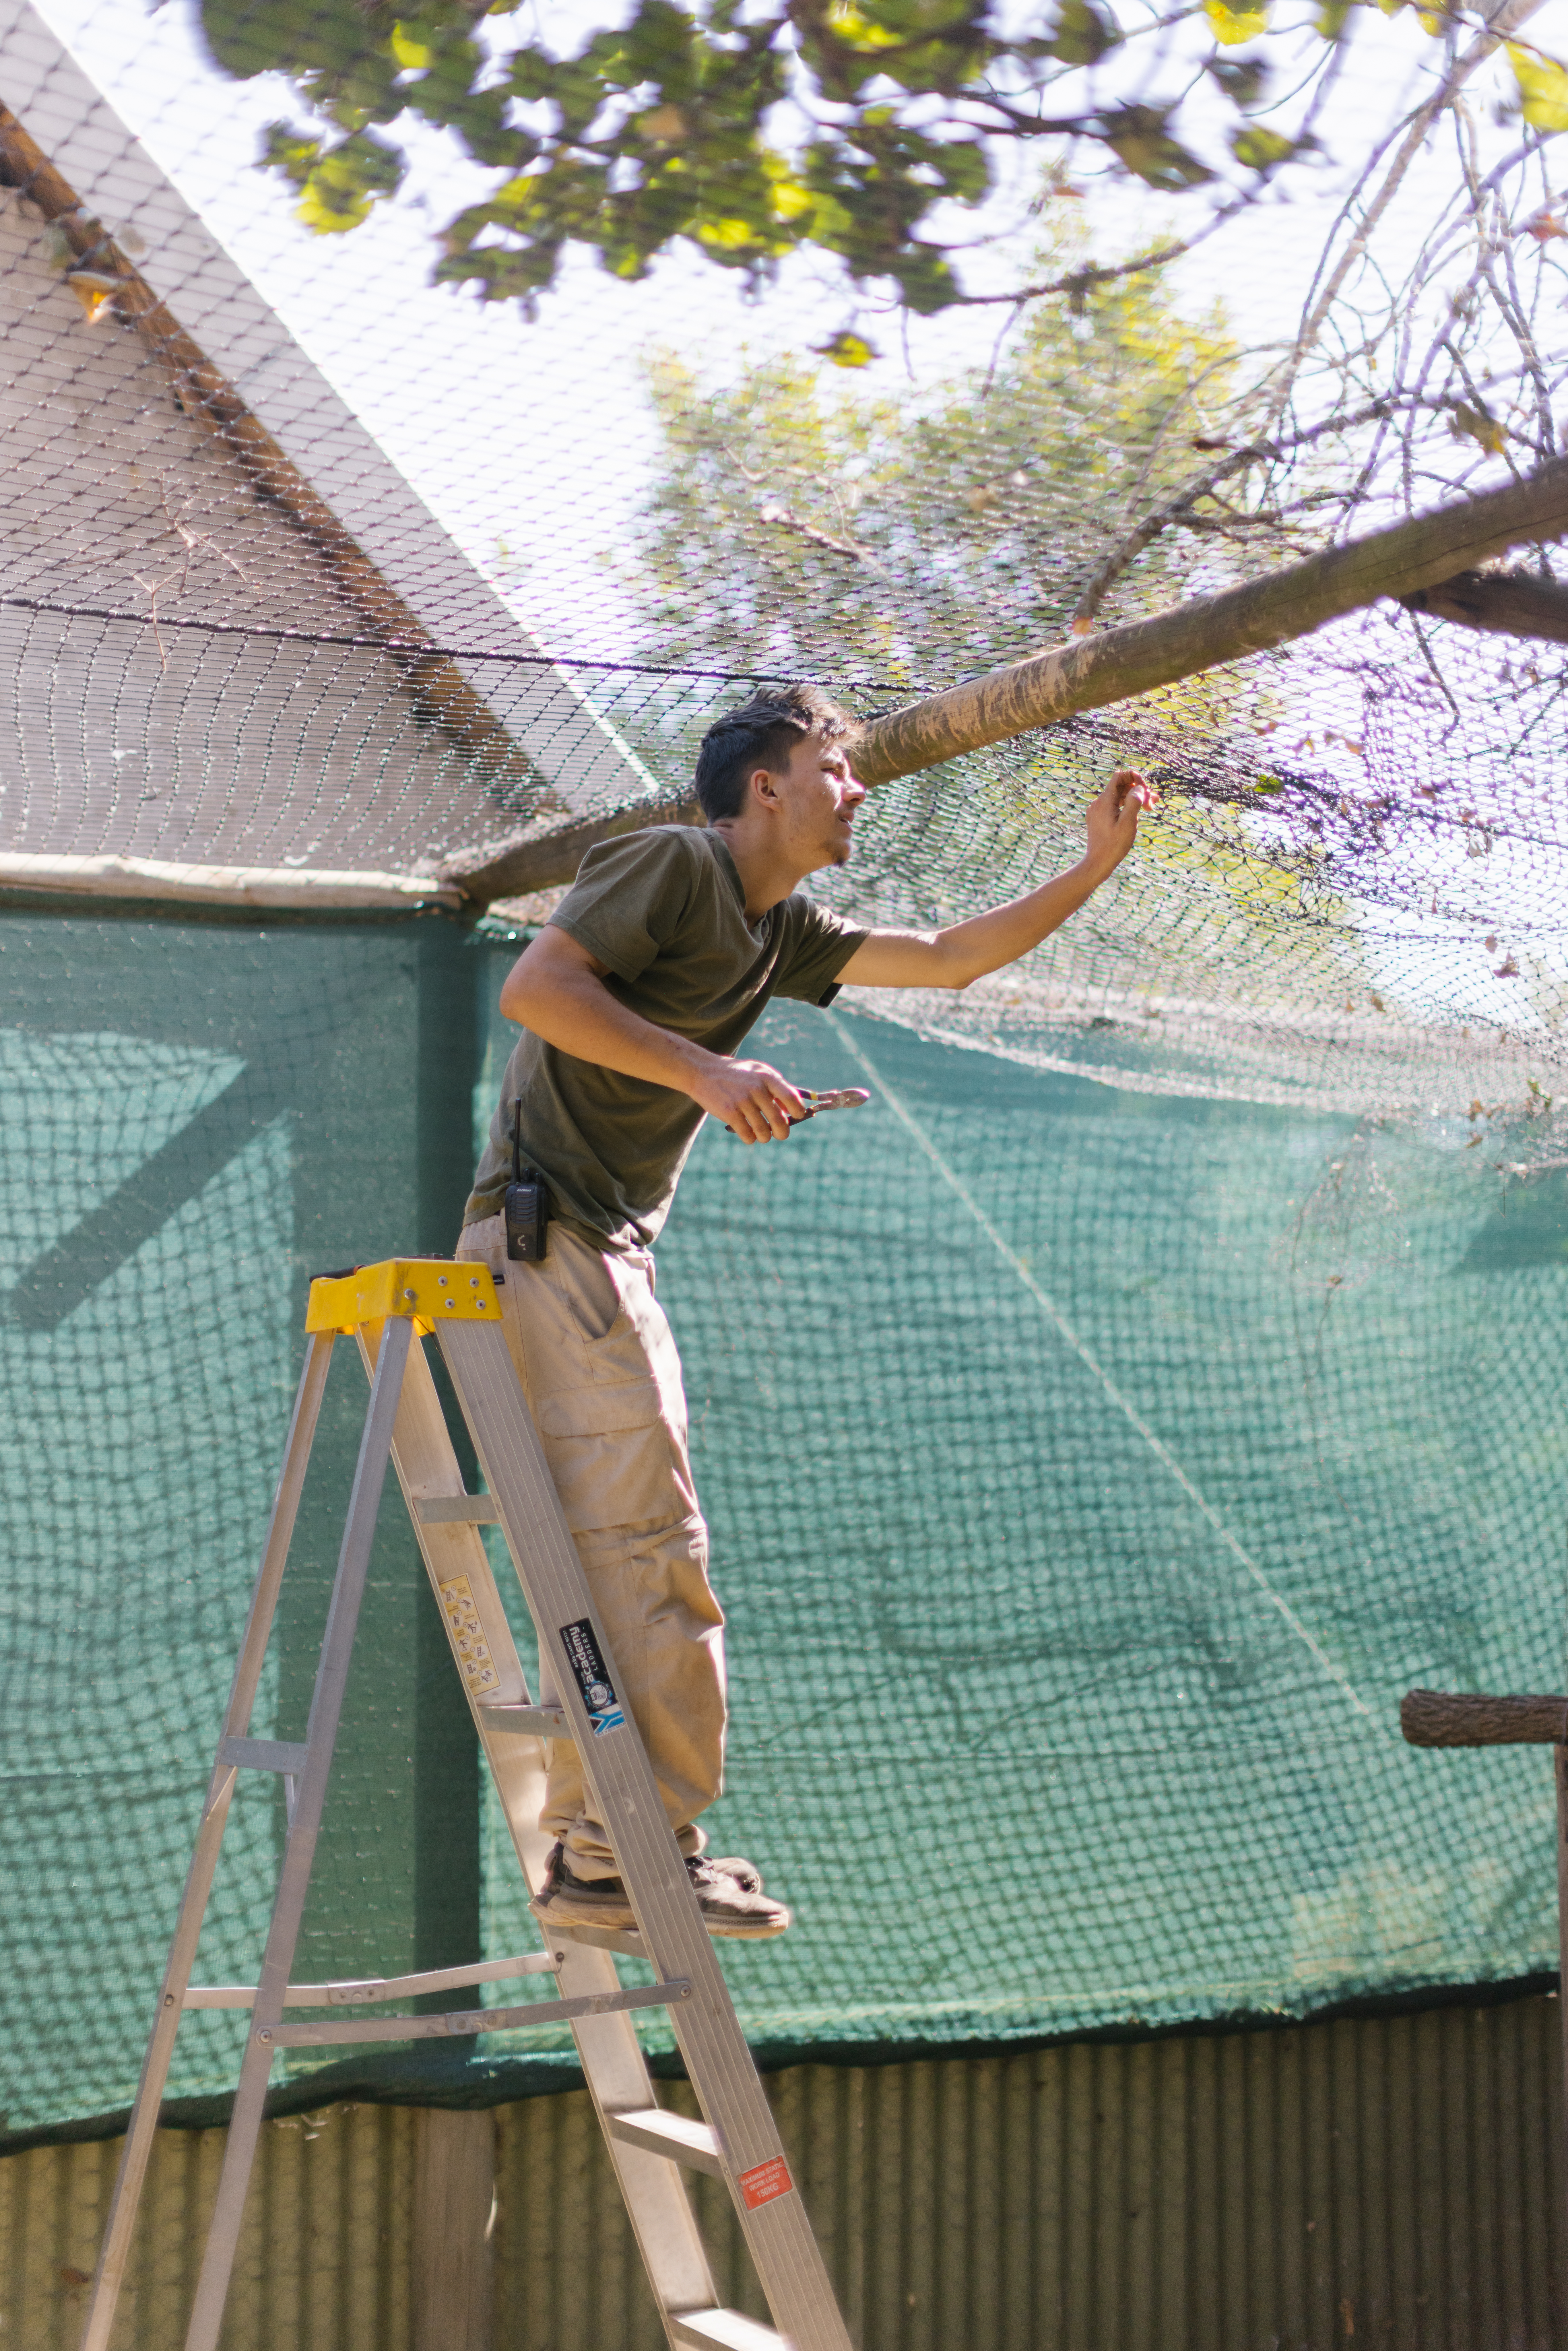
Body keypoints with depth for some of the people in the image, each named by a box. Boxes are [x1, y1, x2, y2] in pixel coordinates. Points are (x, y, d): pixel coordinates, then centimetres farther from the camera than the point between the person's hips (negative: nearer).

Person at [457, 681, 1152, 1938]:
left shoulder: (781, 930, 20)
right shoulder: (671, 864, -7)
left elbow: (949, 958, 26)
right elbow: (533, 986, -18)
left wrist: (1095, 869, 21)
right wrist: (704, 1071, -23)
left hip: (609, 1253, 10)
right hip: (549, 1235, -10)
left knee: (614, 1558, 8)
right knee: (648, 1547, -14)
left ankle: (591, 1854, 11)